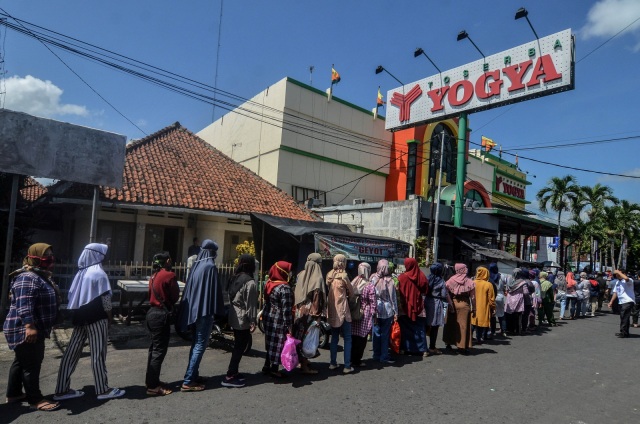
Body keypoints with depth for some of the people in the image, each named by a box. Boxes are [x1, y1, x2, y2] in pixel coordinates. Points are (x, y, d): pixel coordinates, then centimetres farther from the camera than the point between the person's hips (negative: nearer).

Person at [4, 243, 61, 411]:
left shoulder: (41, 276, 14)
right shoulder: (28, 278, -19)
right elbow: (24, 304, -29)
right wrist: (29, 326, -35)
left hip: (35, 329, 11)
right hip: (25, 331, -11)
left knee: (21, 361, 19)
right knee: (31, 365, -4)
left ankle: (13, 394, 30)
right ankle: (35, 400, 4)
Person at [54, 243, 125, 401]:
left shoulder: (80, 273, 11)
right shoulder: (98, 273, -11)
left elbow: (72, 296, 12)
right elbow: (105, 298, -13)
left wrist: (77, 315, 15)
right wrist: (109, 316, -2)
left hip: (80, 317, 8)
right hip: (96, 318, -8)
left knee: (71, 353, 10)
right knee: (98, 354, -1)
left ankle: (62, 389, 16)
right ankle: (103, 390, 7)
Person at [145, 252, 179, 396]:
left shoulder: (154, 275, 10)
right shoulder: (169, 275, -14)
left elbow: (151, 294, 12)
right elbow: (175, 297, -6)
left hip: (152, 312, 9)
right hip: (161, 315, -9)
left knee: (154, 348, 17)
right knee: (159, 350, -2)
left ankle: (151, 380, 28)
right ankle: (153, 386, 3)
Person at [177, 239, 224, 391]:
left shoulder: (196, 265, 10)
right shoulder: (210, 267, -14)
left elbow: (190, 288, 14)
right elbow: (214, 291, -15)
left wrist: (191, 308, 18)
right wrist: (218, 312, -9)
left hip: (193, 309, 9)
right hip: (204, 310, -9)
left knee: (195, 344, 17)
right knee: (200, 345, -3)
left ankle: (193, 375, 27)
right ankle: (188, 381, -1)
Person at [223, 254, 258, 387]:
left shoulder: (234, 279, 8)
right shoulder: (250, 282, -16)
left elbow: (231, 298, 12)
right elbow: (251, 304, -16)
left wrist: (232, 313, 17)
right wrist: (253, 321, -12)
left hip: (233, 318, 8)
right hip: (243, 319, -8)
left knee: (238, 346, 17)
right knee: (240, 347, -1)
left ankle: (233, 372, 25)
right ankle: (229, 377, 2)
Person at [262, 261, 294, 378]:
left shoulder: (269, 283, 7)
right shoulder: (285, 288, -19)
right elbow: (286, 309, -20)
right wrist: (288, 326, -16)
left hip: (268, 317, 8)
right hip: (279, 320, -8)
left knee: (270, 342, 17)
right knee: (278, 344, 4)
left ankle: (267, 367, 26)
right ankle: (274, 369, 13)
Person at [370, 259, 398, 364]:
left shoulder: (373, 279, -8)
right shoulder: (390, 281, -12)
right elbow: (393, 298, -7)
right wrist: (395, 312, 1)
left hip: (376, 311, 2)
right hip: (387, 311, -2)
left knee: (376, 333, 13)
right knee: (385, 334, 7)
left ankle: (376, 355, 23)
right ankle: (384, 357, 12)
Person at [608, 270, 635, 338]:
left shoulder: (628, 281, -9)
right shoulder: (617, 282, 16)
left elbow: (626, 278, -37)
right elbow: (615, 292, 21)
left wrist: (618, 272, -23)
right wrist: (611, 301, 15)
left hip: (628, 301, -9)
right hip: (620, 302, 9)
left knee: (624, 317, -10)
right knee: (623, 317, 14)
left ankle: (623, 332, -5)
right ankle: (625, 332, 22)